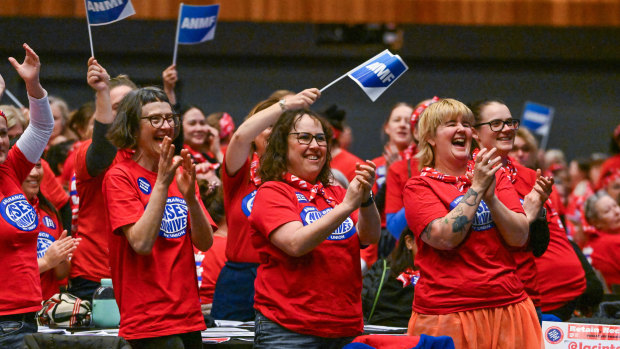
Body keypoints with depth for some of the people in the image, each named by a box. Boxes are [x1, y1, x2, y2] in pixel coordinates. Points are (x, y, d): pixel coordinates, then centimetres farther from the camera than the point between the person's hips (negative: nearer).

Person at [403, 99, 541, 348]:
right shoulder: (418, 187, 0)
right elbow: (445, 238, -15)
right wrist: (477, 188, -13)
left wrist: (490, 197, -12)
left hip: (508, 307, 4)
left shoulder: (496, 177, 12)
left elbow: (520, 238, 2)